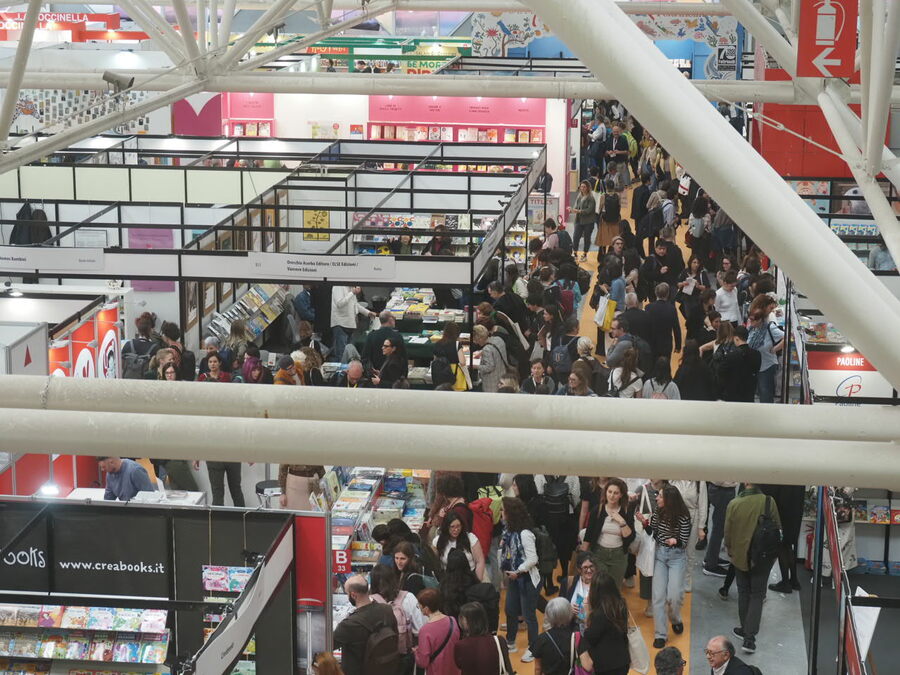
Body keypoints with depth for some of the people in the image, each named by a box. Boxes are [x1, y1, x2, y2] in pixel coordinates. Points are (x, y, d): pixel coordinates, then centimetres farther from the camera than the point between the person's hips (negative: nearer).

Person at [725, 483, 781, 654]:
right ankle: (749, 636, -2)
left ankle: (745, 629, 30)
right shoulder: (768, 502, -17)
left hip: (740, 556, 1)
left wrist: (730, 550, 15)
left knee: (743, 593, 19)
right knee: (757, 595, 6)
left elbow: (728, 532, -4)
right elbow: (777, 528, -7)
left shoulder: (733, 504, -15)